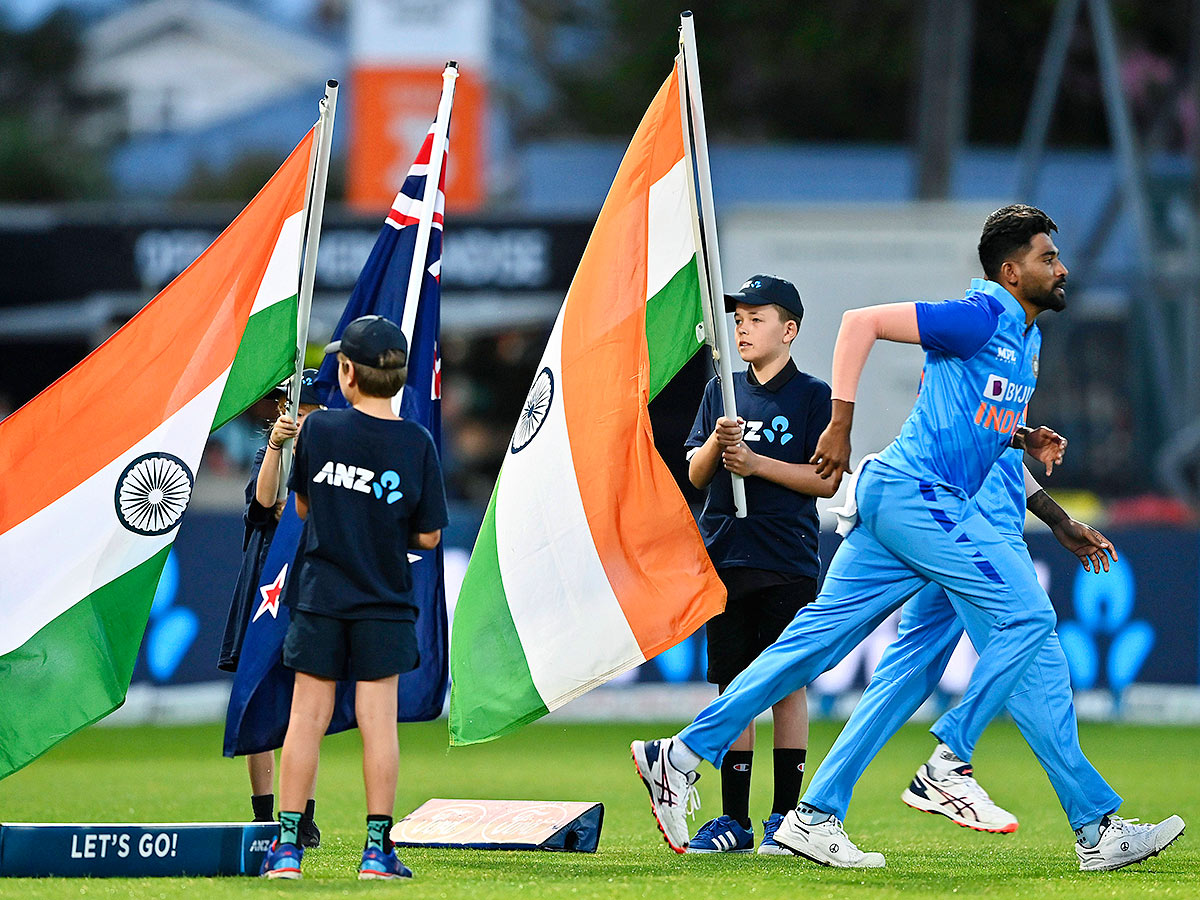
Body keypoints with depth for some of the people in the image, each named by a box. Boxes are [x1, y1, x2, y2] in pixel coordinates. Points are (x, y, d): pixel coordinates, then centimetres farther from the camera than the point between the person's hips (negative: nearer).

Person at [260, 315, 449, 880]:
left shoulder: (319, 429, -7)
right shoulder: (416, 443, -8)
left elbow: (302, 507, 6)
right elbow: (428, 536, -4)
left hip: (320, 600, 0)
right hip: (383, 602, 0)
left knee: (307, 716, 4)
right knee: (378, 720, 3)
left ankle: (287, 845, 5)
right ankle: (378, 848, 3)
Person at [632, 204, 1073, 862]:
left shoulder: (1025, 337, 19)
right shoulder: (982, 317, -10)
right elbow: (861, 321, -12)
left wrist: (1022, 439, 13)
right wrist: (840, 424, -15)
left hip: (896, 500, 9)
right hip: (916, 492, -9)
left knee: (818, 638, 6)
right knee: (1028, 614, -12)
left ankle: (686, 753, 6)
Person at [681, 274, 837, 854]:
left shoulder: (812, 395, 1)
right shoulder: (722, 391, 14)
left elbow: (826, 480, -6)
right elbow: (696, 475, 10)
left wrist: (757, 463, -15)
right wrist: (717, 442, -10)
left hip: (787, 563, -4)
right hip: (725, 556, 4)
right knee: (733, 685, 4)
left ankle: (785, 816, 1)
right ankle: (733, 820, 7)